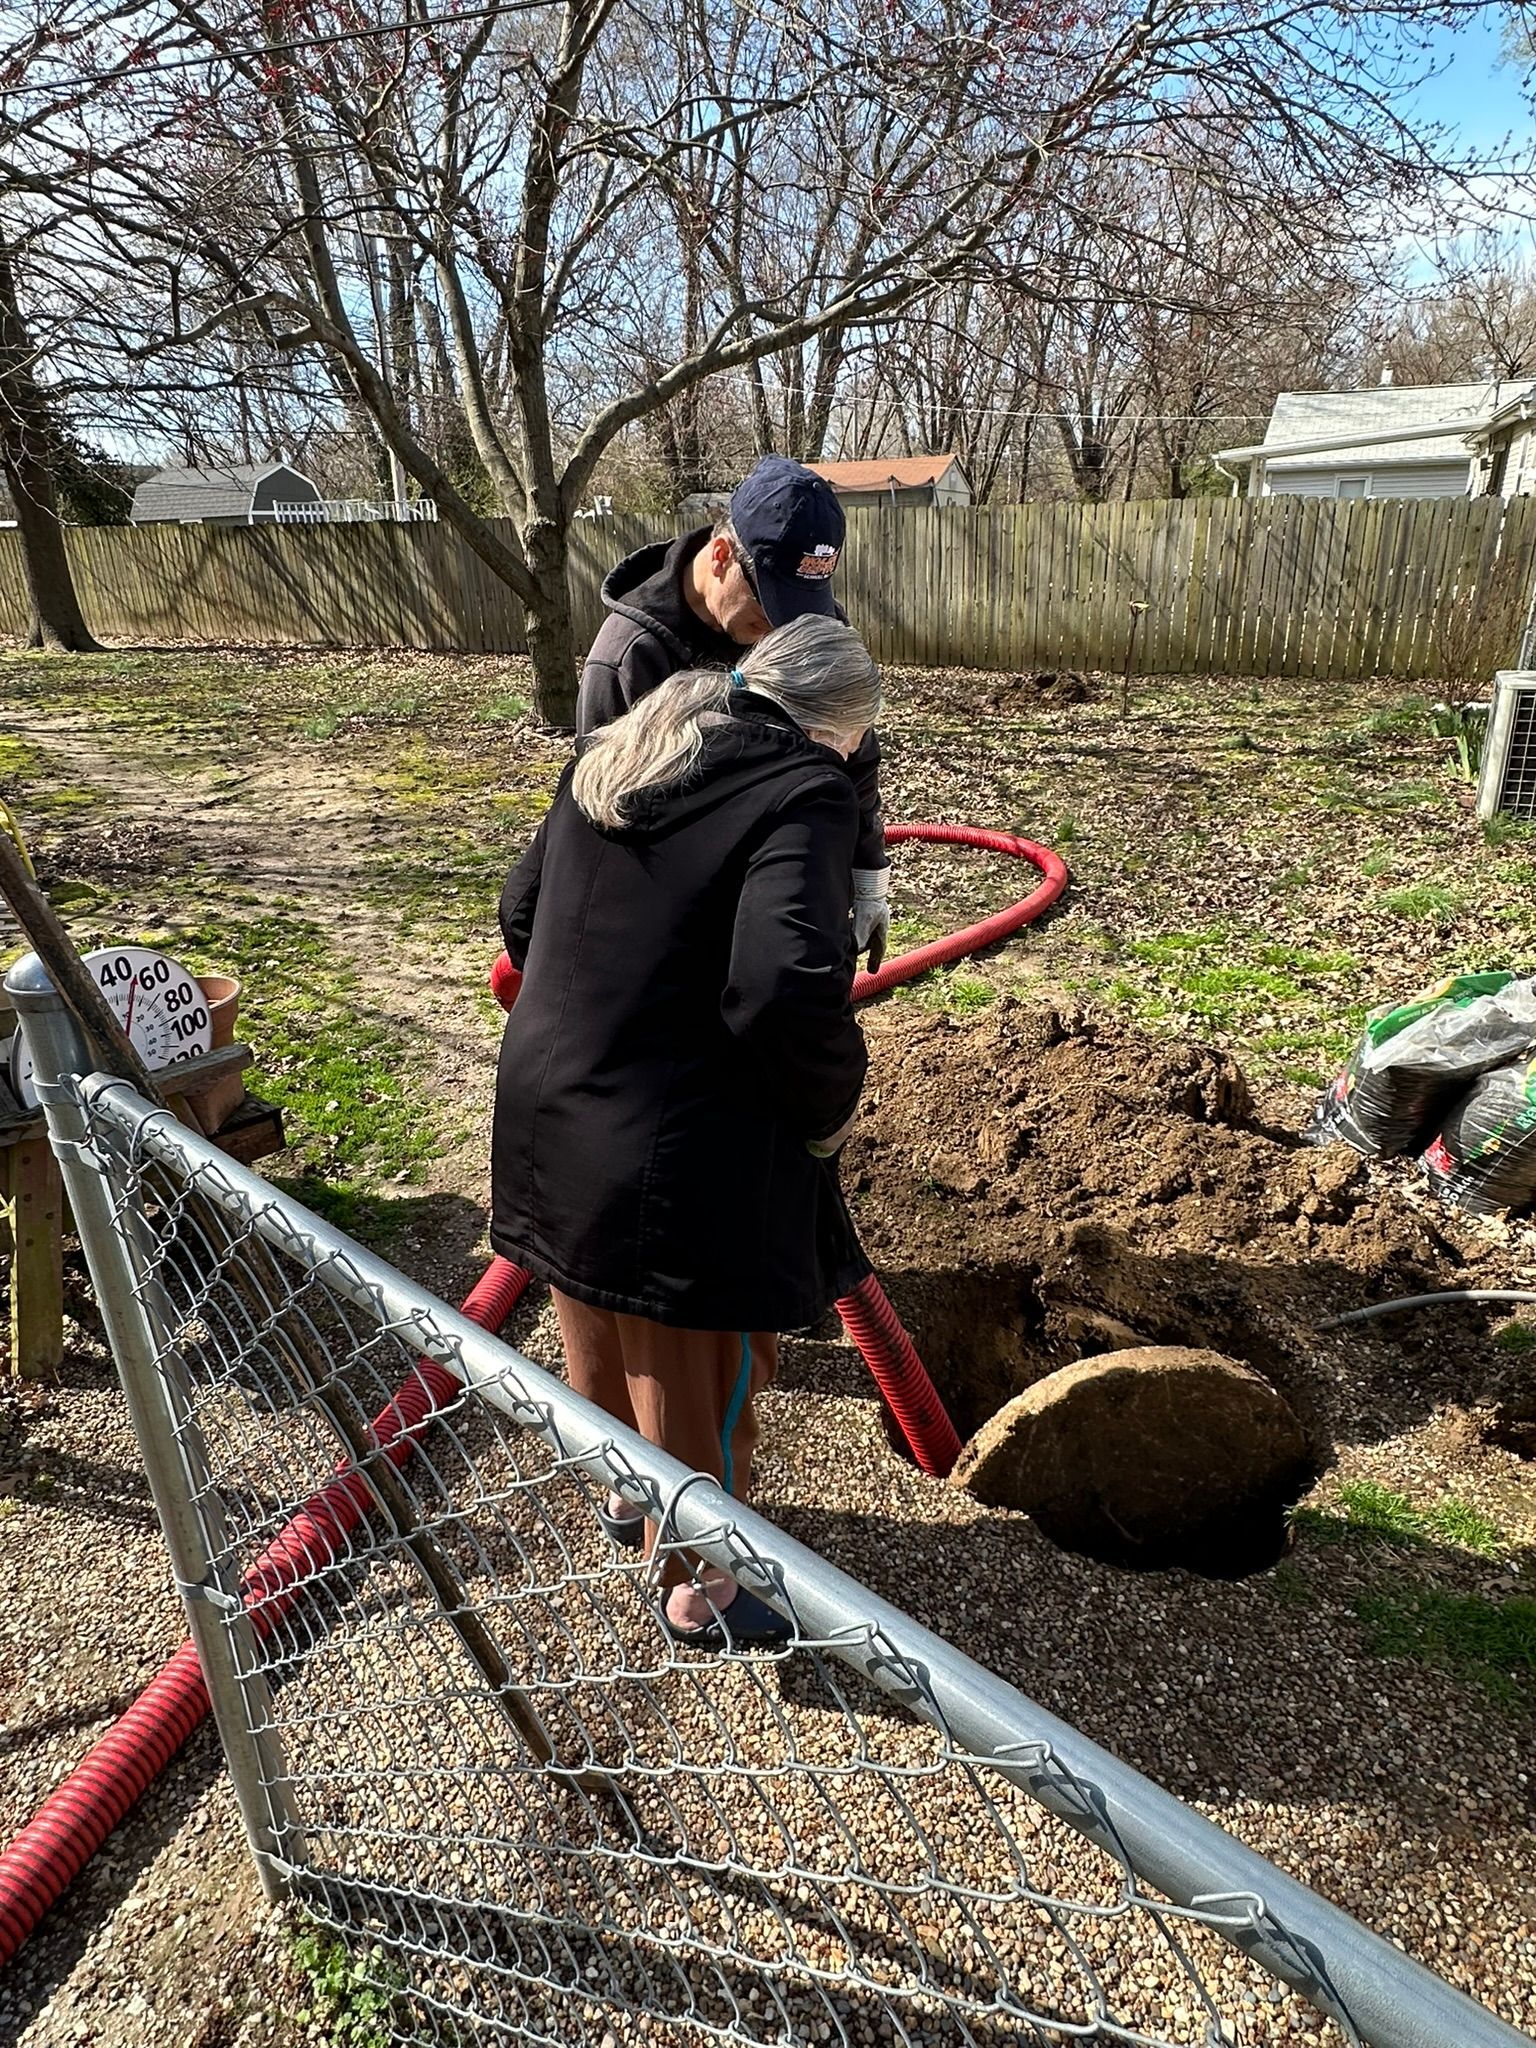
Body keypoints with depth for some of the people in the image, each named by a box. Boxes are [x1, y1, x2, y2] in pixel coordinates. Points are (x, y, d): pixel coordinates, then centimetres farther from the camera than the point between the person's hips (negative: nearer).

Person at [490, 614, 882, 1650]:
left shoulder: (615, 757, 6)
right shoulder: (804, 790, -18)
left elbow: (522, 910, 13)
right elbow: (785, 987, -31)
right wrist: (830, 1109, -14)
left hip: (550, 1111, 8)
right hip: (682, 1147, -7)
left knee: (604, 1336, 29)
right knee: (702, 1369, 16)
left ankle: (630, 1497, 56)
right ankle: (699, 1591, 39)